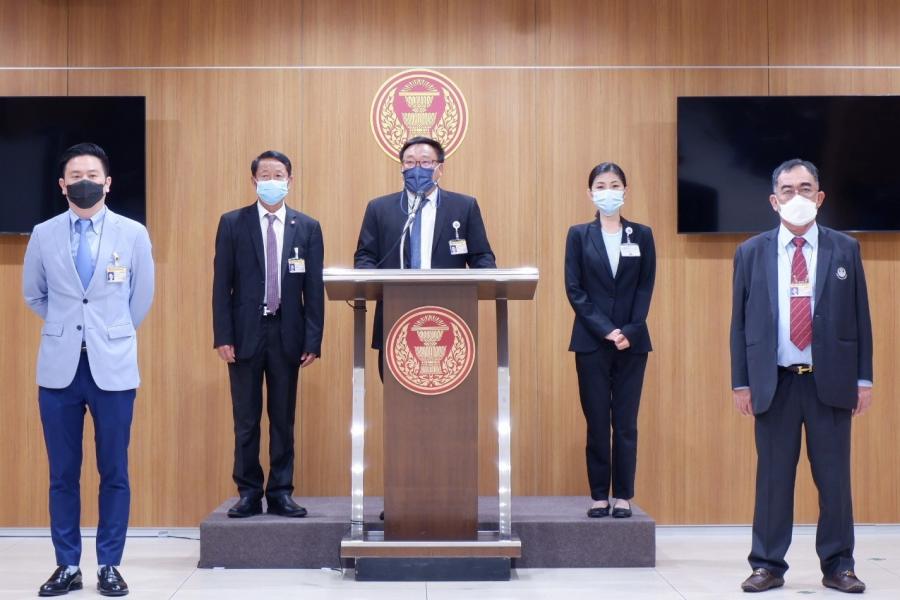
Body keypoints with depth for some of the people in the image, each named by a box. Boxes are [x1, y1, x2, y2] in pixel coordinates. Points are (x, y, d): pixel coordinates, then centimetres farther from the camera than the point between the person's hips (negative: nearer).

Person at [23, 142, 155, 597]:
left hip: (113, 367, -1)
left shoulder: (133, 234, 0)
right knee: (63, 474, 6)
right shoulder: (44, 235, 4)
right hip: (59, 368, 1)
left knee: (114, 473, 3)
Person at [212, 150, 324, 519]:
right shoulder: (232, 224, 2)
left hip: (287, 334, 1)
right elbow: (222, 284, 0)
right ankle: (249, 493, 13)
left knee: (284, 419, 7)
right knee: (245, 420, 4)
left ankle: (281, 493, 14)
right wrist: (222, 336, -7)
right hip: (245, 333, -1)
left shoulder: (308, 228, 5)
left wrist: (313, 340, -3)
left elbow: (314, 289, 3)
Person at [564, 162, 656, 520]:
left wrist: (629, 332, -11)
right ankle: (599, 496, 9)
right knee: (597, 423, 2)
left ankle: (623, 496, 9)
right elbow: (574, 289, -2)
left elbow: (646, 288, 2)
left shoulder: (641, 235, 7)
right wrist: (606, 330, -11)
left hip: (632, 342, 1)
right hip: (591, 343, -1)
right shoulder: (579, 235, 4)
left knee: (626, 423, 3)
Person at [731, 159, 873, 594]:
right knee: (773, 477, 5)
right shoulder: (751, 253, 5)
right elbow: (740, 322, 6)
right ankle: (768, 565, 14)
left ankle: (838, 566, 16)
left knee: (834, 477, 4)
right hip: (774, 382, 0)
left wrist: (864, 379, 2)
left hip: (831, 380, 0)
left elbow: (860, 317, 6)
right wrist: (741, 382, 1)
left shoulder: (845, 250, 6)